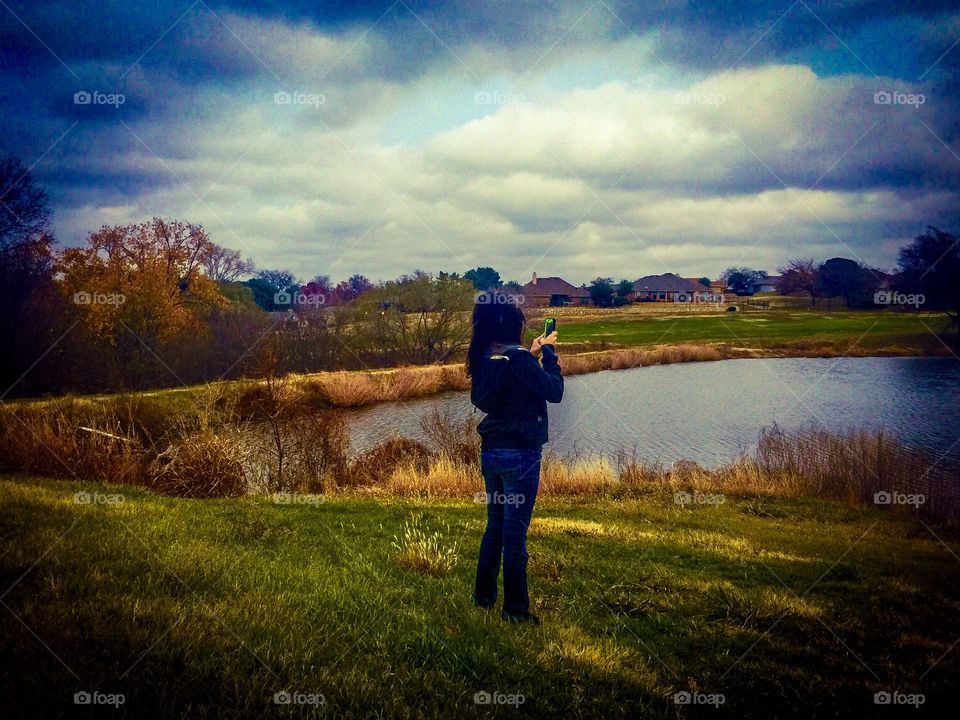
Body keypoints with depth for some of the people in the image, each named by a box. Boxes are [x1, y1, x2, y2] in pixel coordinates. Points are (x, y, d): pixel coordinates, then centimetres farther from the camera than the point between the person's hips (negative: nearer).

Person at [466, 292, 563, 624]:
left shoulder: (483, 360, 4)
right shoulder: (518, 359, -19)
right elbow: (554, 392, -15)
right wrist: (548, 352, -6)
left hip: (491, 452, 8)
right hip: (519, 454, -7)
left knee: (495, 526, 20)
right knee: (515, 533, 1)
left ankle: (483, 595, 30)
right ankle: (515, 608, 11)